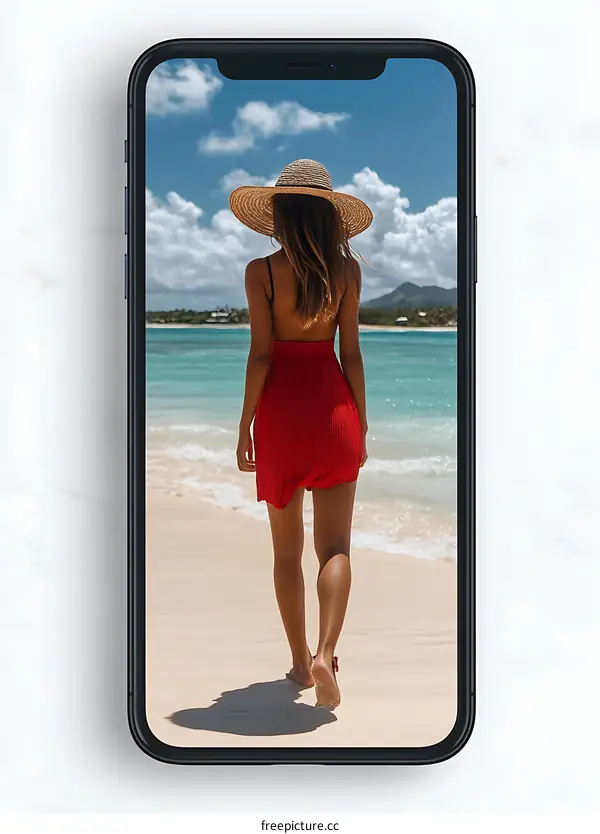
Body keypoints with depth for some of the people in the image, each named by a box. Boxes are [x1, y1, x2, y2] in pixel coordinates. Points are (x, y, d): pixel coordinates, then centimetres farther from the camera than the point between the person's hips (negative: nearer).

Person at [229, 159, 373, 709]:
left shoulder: (261, 272, -6)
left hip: (280, 405, -1)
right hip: (332, 401, 1)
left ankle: (301, 659, 21)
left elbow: (261, 355, -8)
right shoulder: (346, 269, 0)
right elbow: (351, 353, 2)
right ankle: (325, 654, -18)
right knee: (335, 545, 1)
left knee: (287, 548, 12)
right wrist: (361, 421, 10)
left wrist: (245, 426, 0)